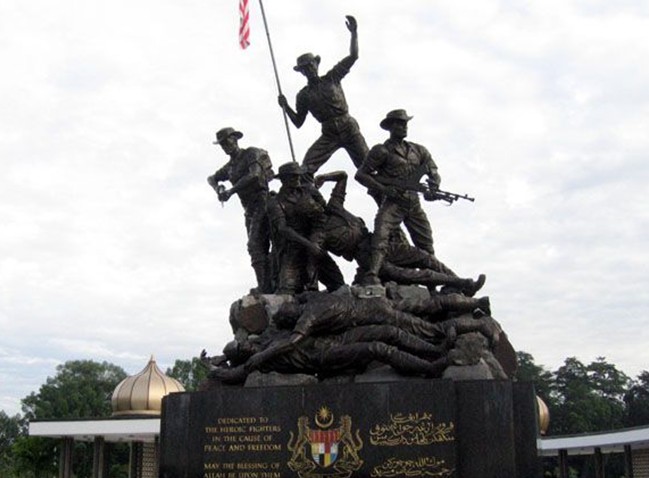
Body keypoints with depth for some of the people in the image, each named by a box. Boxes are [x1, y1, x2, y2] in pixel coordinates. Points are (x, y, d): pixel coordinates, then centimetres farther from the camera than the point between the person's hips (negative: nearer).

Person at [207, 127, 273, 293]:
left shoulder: (252, 153, -3)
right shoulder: (230, 166, 19)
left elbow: (254, 174, -20)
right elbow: (212, 178, 30)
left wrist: (231, 190, -21)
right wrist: (218, 188, 5)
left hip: (262, 203, -8)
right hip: (250, 210, 8)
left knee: (255, 246, -19)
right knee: (260, 248, 3)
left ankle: (264, 287, -23)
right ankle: (269, 285, 2)